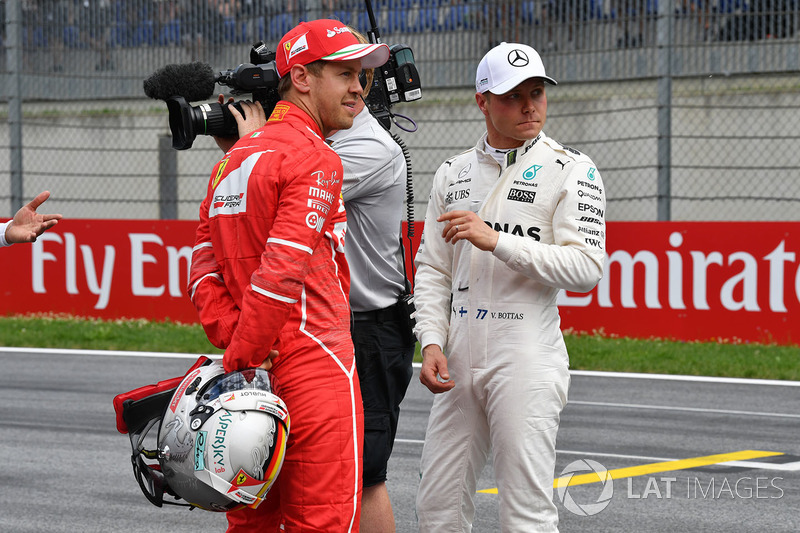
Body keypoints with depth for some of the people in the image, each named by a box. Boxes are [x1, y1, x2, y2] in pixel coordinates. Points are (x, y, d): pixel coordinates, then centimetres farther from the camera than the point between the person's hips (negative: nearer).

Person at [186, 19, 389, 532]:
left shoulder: (234, 158, 17)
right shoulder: (317, 160, -10)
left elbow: (204, 267, 13)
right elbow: (281, 273, -21)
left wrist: (232, 339, 2)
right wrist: (242, 359, -15)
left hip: (256, 368, 9)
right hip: (314, 364, -9)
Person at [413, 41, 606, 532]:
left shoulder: (571, 170, -2)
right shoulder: (453, 174, 14)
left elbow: (588, 267, -12)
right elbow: (432, 270, 14)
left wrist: (497, 240, -18)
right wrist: (432, 343, -1)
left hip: (527, 361, -5)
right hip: (460, 362, 5)